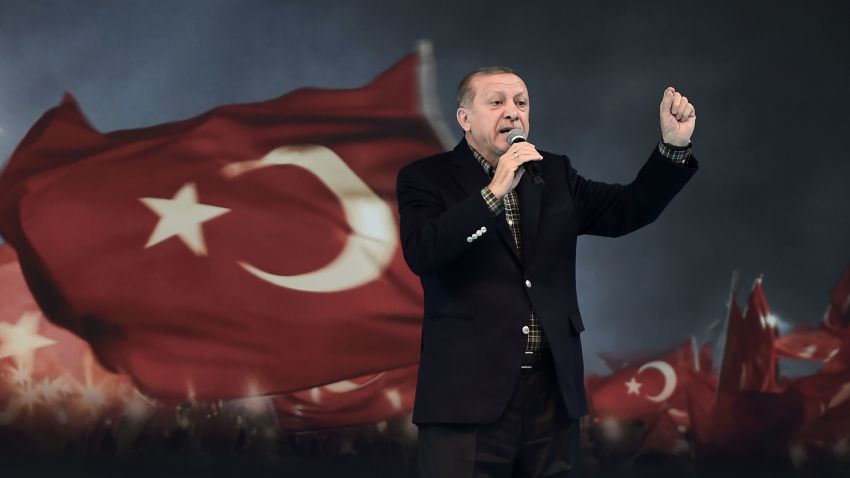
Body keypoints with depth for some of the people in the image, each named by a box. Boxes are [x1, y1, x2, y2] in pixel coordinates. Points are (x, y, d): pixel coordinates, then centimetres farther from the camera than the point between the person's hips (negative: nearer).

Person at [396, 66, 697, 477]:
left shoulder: (554, 173, 14)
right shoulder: (427, 178, 0)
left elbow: (630, 209, 12)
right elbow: (421, 254, -17)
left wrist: (674, 145, -1)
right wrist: (494, 192, -21)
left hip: (553, 391, 5)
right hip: (468, 392, -4)